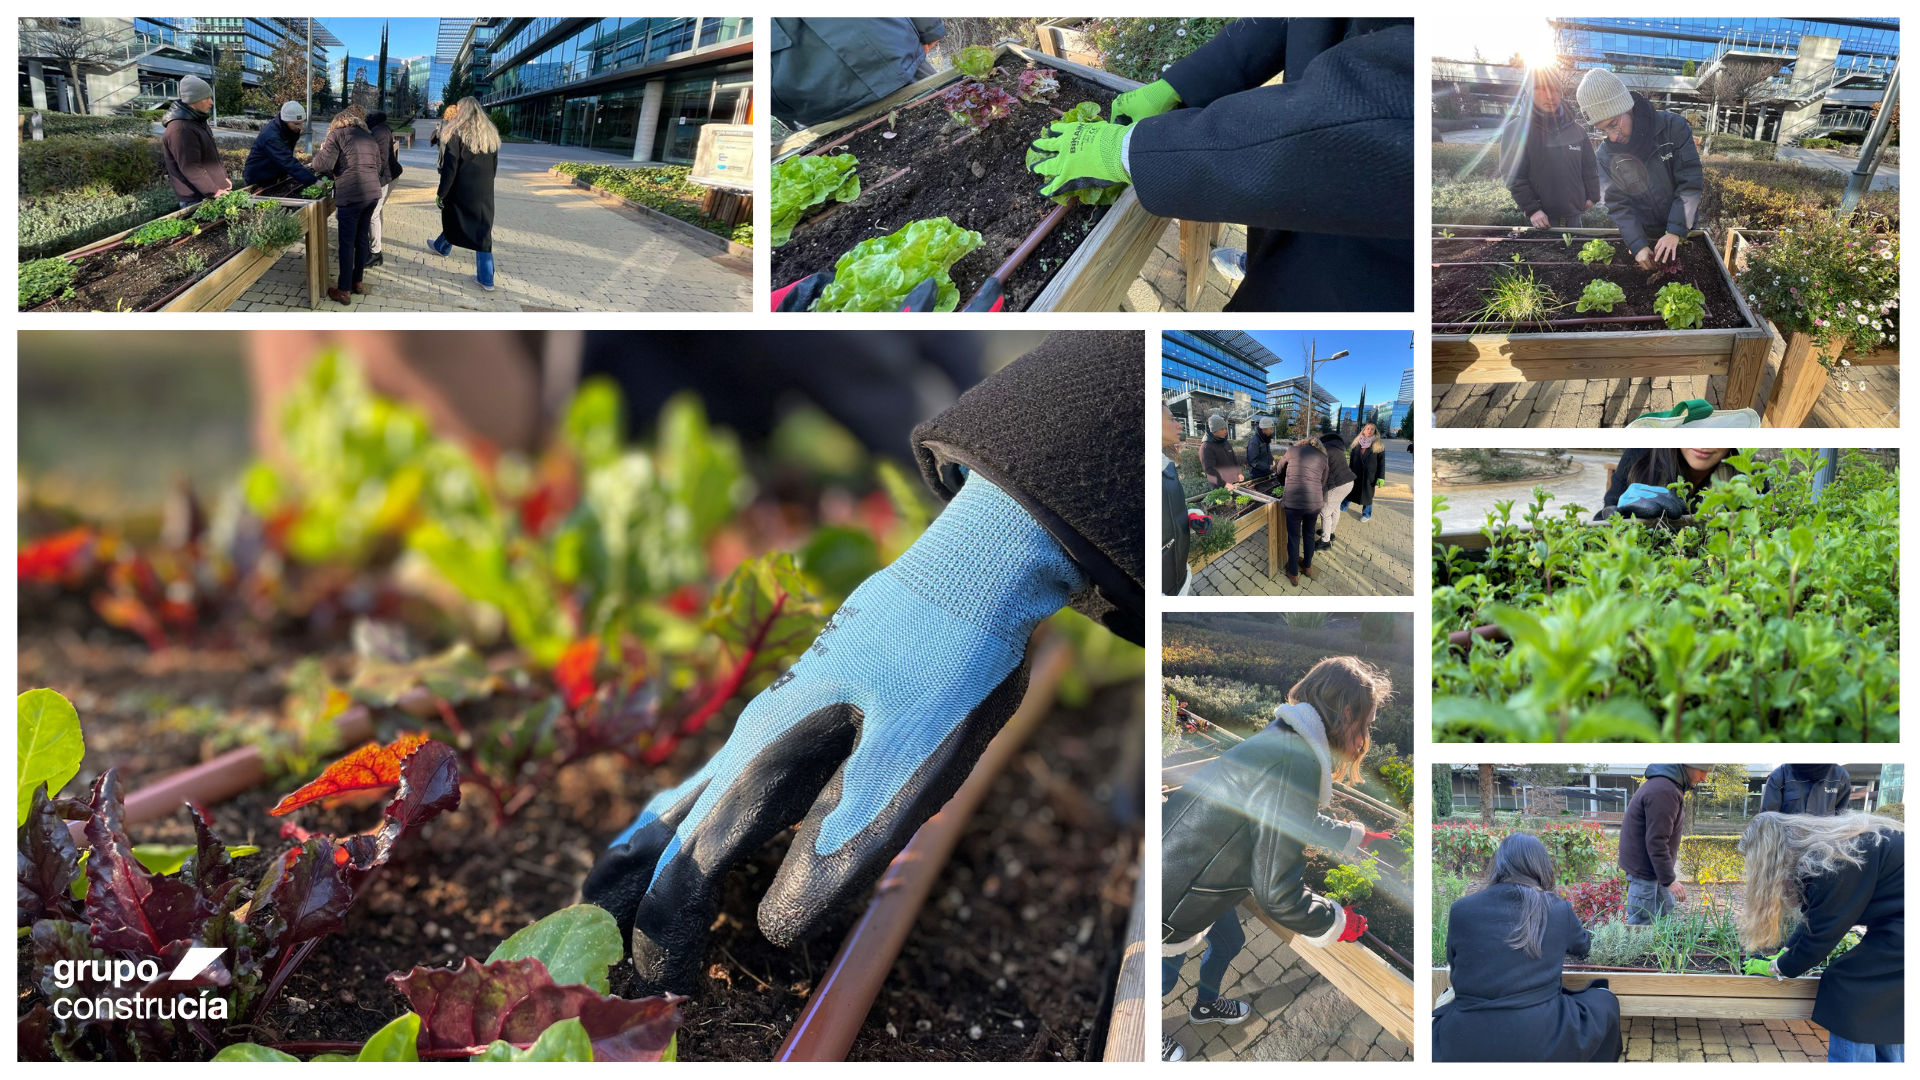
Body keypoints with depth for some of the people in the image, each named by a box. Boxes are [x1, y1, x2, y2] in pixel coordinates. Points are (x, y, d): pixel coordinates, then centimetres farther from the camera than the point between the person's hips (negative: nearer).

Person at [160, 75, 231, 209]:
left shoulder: (197, 121, 12)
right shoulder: (179, 129, -21)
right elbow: (190, 168, -24)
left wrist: (224, 178, 16)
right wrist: (213, 192, -22)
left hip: (212, 195, 10)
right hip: (196, 200, -10)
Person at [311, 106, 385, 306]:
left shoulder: (337, 134, -1)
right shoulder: (369, 137, 18)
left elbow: (324, 164, -10)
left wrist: (318, 152, 11)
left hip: (351, 195, -6)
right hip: (372, 193, 6)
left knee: (347, 243, 0)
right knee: (361, 238, 20)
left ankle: (344, 292, 4)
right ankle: (358, 281, 30)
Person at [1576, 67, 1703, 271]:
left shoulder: (1673, 127, -16)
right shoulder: (1607, 154, -9)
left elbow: (1691, 183, -19)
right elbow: (1618, 205, -12)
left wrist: (1676, 231, -27)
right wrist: (1638, 245, -26)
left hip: (1681, 233, -1)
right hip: (1640, 237, 1)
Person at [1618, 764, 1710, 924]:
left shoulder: (1664, 784, 10)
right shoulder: (1663, 792, -25)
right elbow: (1656, 842, -27)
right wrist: (1669, 880, -22)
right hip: (1643, 869, -11)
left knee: (1666, 908, 18)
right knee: (1642, 923, -5)